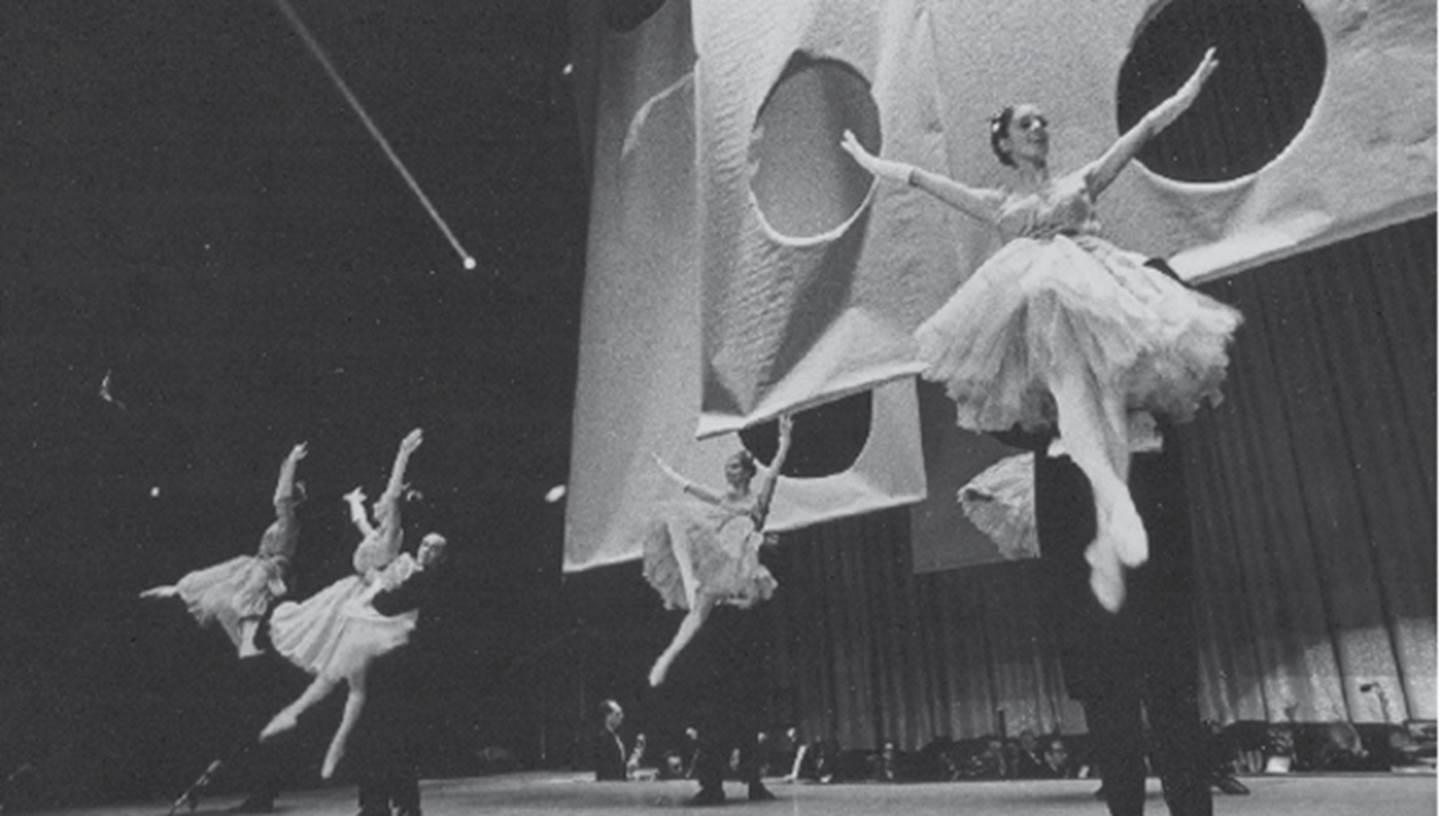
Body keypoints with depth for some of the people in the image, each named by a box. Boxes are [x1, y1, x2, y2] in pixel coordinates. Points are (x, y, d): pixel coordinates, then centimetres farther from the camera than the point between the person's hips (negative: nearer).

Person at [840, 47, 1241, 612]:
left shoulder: (1082, 182, 28)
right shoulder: (997, 206, 26)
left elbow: (1144, 130, 26)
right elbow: (918, 178, 29)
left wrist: (1190, 88, 22)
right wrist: (866, 160, 33)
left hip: (1095, 287, 1)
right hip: (1035, 293, -1)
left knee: (1106, 398, -19)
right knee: (1066, 376, -32)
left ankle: (1106, 543, -29)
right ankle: (1116, 498, -49)